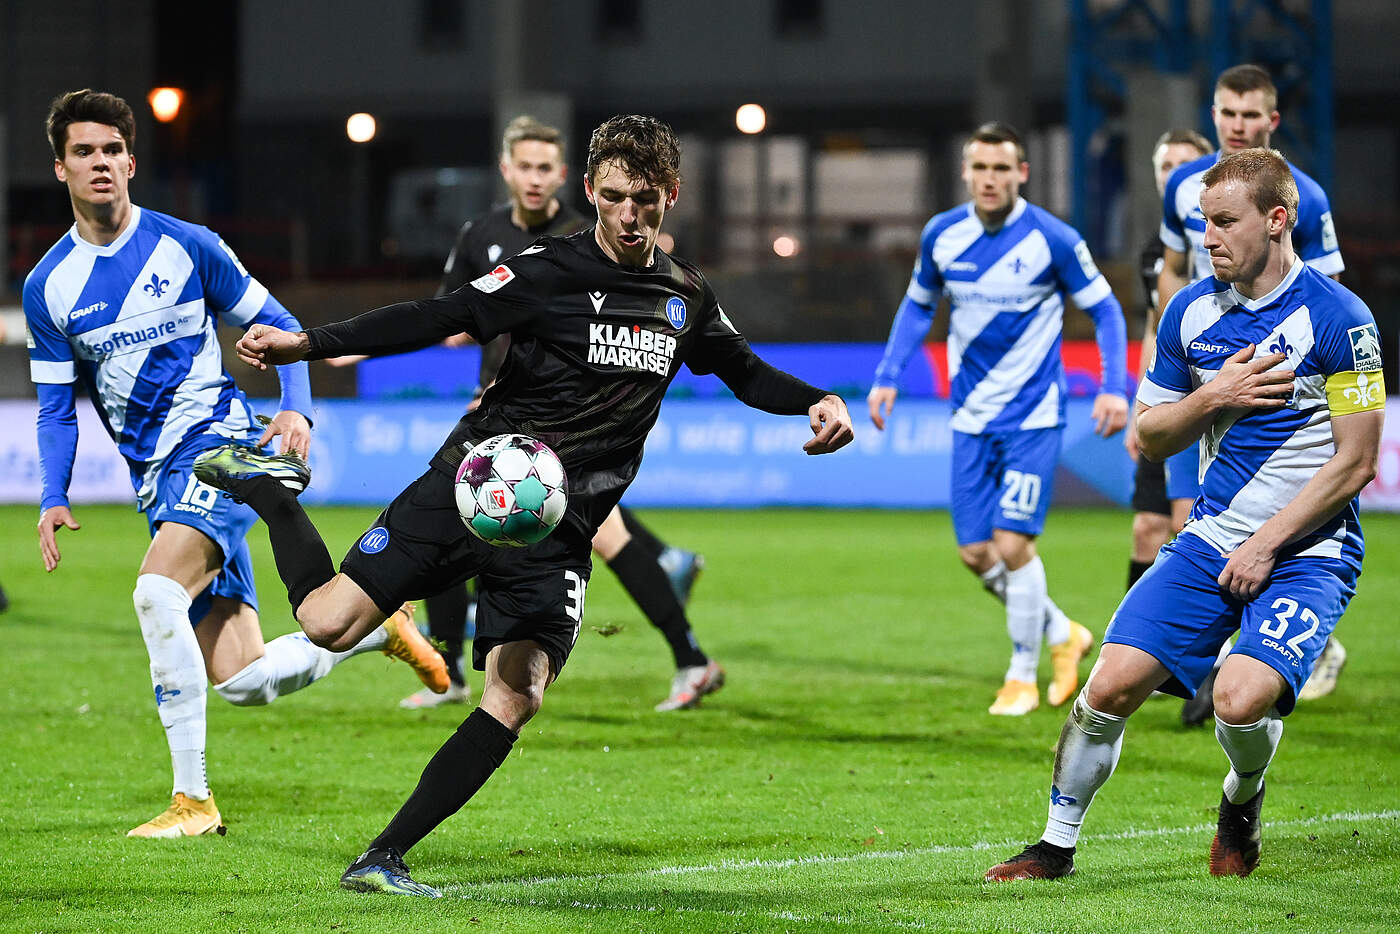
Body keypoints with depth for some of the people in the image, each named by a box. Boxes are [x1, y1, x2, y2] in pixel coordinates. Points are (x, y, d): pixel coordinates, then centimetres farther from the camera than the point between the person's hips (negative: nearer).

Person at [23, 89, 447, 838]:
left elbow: (277, 325, 8)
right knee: (241, 682, -3)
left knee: (157, 588, -31)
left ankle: (192, 797, -24)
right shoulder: (48, 286, 6)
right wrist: (53, 498, -4)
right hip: (157, 480, 4)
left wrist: (297, 409, -8)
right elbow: (57, 405, 11)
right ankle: (376, 627, 27)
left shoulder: (187, 246, -1)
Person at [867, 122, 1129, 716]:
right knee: (976, 554, 2)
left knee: (1013, 546, -12)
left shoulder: (1053, 240, -12)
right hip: (972, 417, 5)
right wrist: (888, 376, 8)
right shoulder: (941, 236, 0)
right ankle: (1063, 636, 26)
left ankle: (1023, 677, 7)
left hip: (1033, 416, -4)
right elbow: (918, 306, 17)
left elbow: (1104, 309, -1)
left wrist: (1114, 387, -13)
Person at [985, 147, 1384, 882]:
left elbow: (1355, 462, -11)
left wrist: (1267, 544, -13)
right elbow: (1149, 437, 12)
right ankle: (1057, 844, 9)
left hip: (1307, 553, -5)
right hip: (1211, 542, 5)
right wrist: (1214, 396, -8)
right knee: (1112, 683, -10)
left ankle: (1241, 803, 8)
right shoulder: (1190, 310, 5)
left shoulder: (1338, 319, -11)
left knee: (1242, 696, -27)